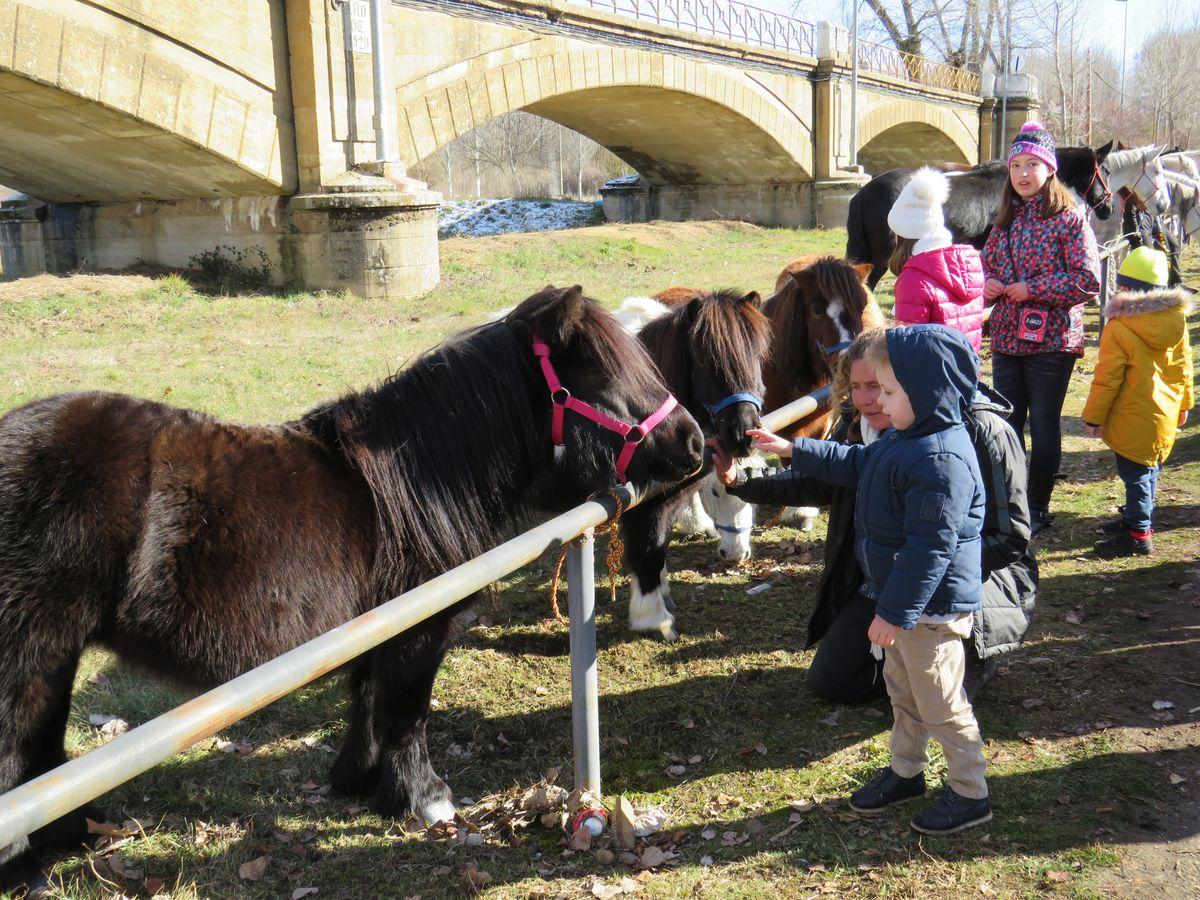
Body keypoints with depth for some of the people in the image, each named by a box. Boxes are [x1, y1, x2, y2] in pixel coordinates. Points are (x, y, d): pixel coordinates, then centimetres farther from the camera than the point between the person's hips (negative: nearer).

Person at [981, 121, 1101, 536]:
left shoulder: (1068, 218, -7)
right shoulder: (1005, 221, 11)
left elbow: (1089, 280, -14)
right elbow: (987, 265, 21)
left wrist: (1031, 289, -18)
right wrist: (985, 284, -3)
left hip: (1051, 341, -5)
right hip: (1007, 339, 6)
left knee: (1044, 424, 4)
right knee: (1006, 424, 10)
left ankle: (1038, 508, 17)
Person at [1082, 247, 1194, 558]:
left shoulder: (1118, 328, -19)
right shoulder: (1176, 320, 2)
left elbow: (1107, 378, -16)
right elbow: (1183, 366, 12)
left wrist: (1093, 416, -6)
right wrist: (1183, 404, 24)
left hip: (1133, 419, -7)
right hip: (1165, 414, 7)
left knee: (1135, 474, 0)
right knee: (1148, 468, 20)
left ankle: (1137, 535, 5)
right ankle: (1138, 518, 34)